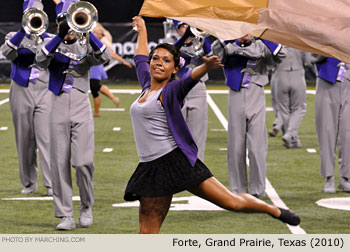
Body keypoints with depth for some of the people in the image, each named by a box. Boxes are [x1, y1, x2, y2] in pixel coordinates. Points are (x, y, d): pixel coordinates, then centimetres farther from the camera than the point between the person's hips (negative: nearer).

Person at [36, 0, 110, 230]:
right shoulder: (53, 46, 9)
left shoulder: (86, 48, 8)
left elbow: (103, 57, -12)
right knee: (60, 163, -1)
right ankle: (65, 215, 4)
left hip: (81, 109, -1)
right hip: (59, 108, 1)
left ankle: (87, 207, 12)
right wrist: (60, 37, -21)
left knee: (83, 162, -11)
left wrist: (87, 32, -18)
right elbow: (41, 59, -13)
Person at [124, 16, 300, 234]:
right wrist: (142, 29, 45)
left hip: (177, 162, -6)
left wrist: (206, 67, -49)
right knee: (147, 233, 2)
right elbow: (141, 57, 30)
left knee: (233, 202, -2)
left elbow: (192, 78, -27)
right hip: (151, 170, 6)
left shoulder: (171, 90, -5)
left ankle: (276, 211, 21)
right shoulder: (147, 85, 12)